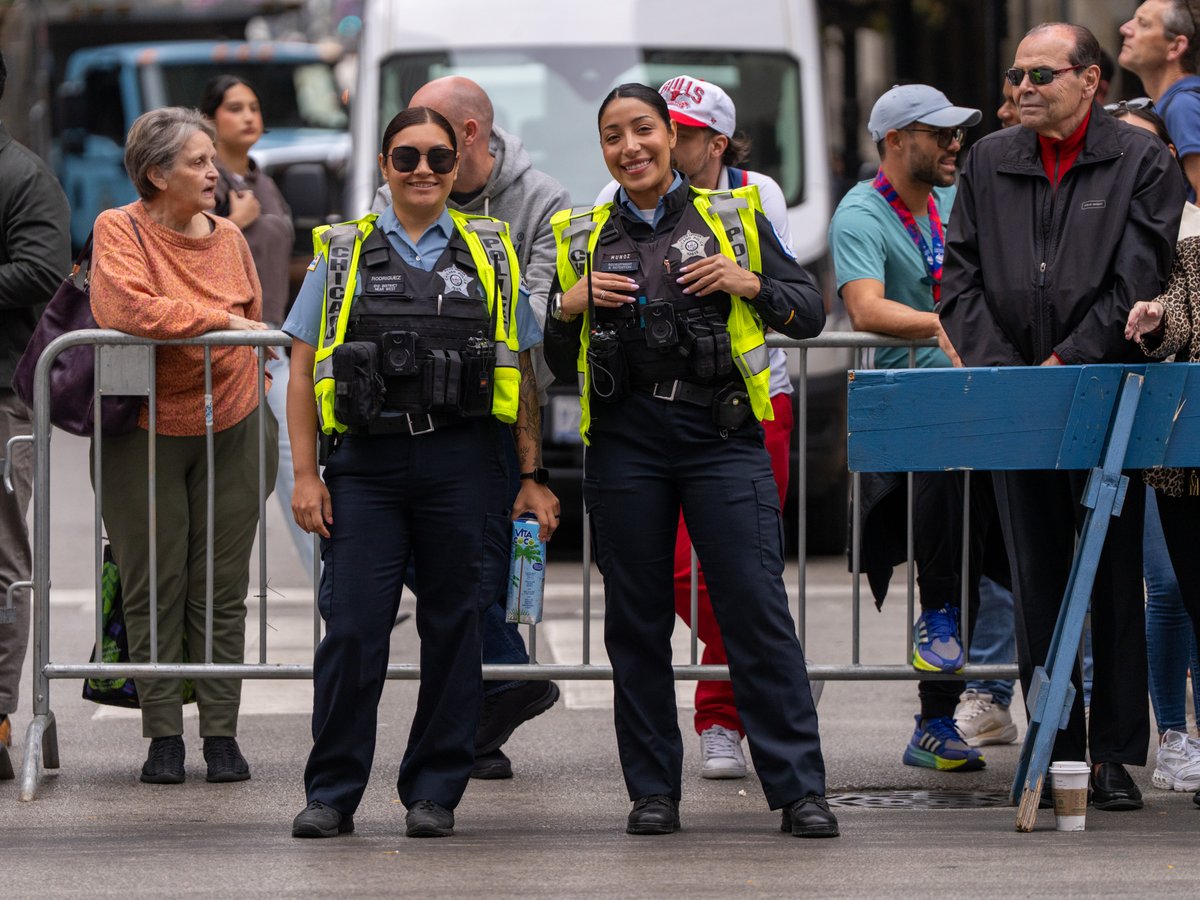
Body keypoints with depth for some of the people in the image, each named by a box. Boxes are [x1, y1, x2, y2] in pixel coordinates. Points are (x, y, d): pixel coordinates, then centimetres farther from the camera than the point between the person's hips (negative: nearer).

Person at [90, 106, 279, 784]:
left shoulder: (229, 238, 7)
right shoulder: (120, 230, -7)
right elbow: (124, 307, -24)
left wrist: (258, 405, 17)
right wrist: (220, 319, -19)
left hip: (229, 427, 3)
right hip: (144, 432, -3)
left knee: (222, 589, 3)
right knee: (153, 590, 0)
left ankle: (221, 734, 7)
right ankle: (164, 736, 6)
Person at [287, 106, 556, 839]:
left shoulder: (493, 256, 12)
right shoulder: (343, 255, 11)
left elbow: (524, 375, 11)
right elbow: (303, 374, 10)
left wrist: (534, 478, 5)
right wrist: (306, 474, 1)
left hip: (465, 466, 0)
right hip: (368, 466, 0)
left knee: (455, 630, 2)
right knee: (352, 632, -5)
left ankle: (435, 792, 10)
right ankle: (332, 794, 3)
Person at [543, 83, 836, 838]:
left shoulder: (735, 218, 9)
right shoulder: (582, 238, 13)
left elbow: (812, 313, 9)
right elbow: (558, 365, 16)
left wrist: (751, 285, -8)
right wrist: (570, 307, -3)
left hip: (722, 434, -2)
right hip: (625, 440, 2)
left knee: (757, 608, -7)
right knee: (637, 619, 4)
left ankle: (799, 788, -4)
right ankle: (653, 790, 12)